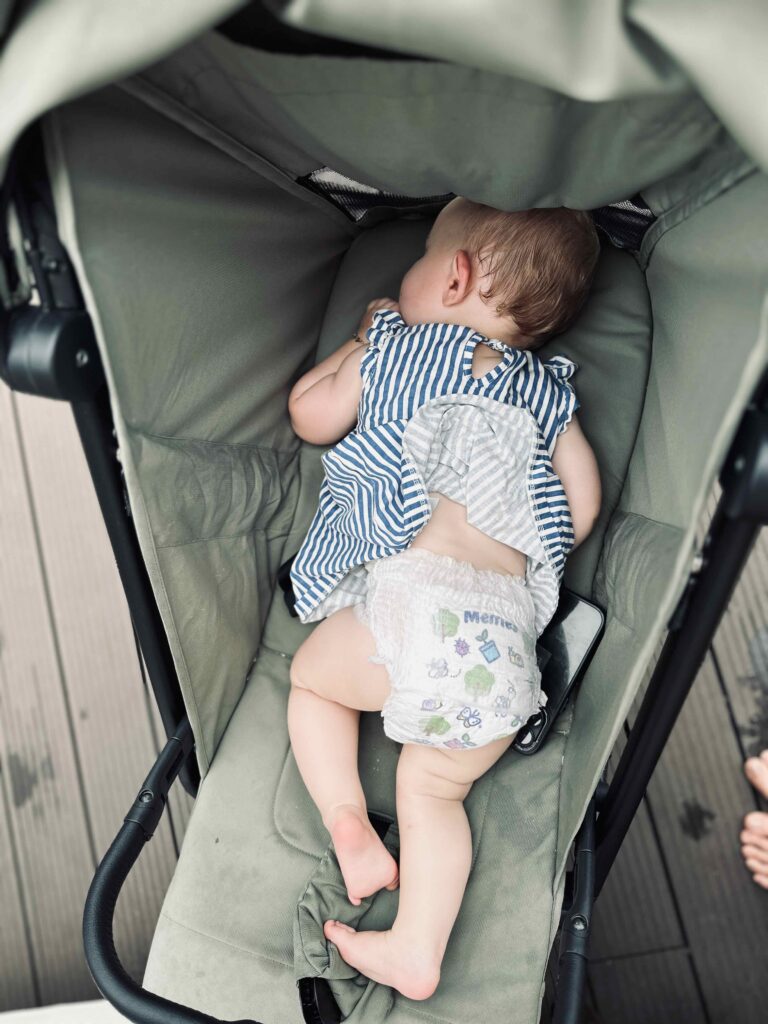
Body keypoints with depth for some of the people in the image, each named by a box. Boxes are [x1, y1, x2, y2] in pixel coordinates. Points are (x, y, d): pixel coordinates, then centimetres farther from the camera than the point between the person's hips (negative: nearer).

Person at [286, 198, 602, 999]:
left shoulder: (398, 348, 8)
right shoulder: (548, 390, 18)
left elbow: (310, 417, 20)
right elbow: (579, 508, 16)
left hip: (411, 596, -4)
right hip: (510, 642, 5)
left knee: (311, 674, 24)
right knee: (434, 789, 20)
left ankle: (346, 819, 9)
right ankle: (417, 952, 12)